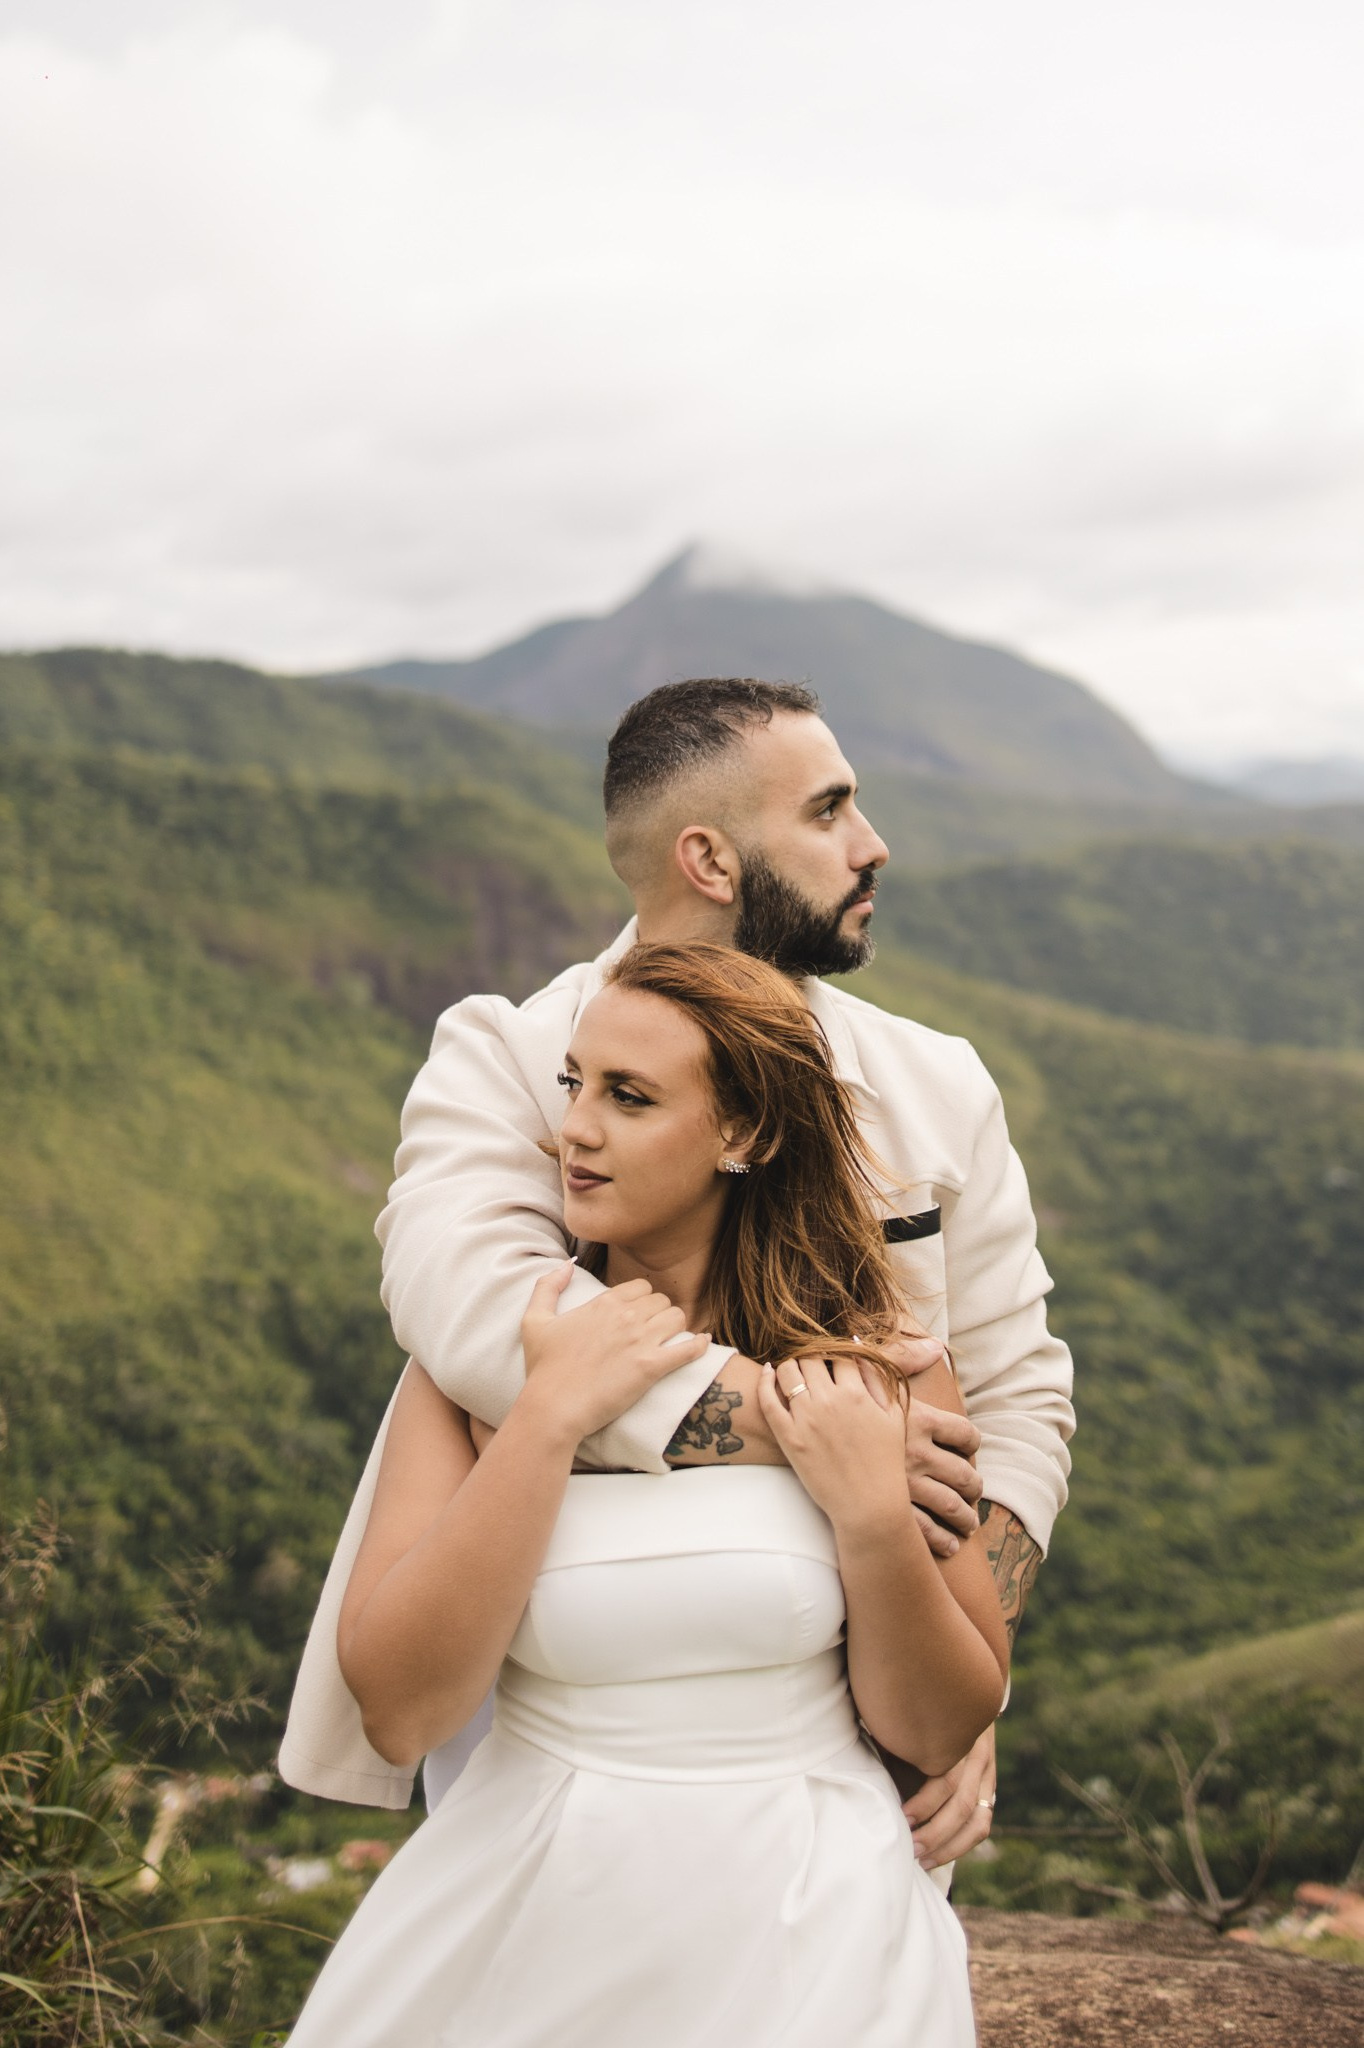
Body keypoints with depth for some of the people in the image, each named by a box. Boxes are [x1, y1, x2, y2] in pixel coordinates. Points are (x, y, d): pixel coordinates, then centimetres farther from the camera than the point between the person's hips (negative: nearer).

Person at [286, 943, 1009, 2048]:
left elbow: (946, 1732, -3)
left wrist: (875, 1516, -19)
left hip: (802, 1940, 0)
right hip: (528, 1926, 1)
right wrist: (551, 1419, -20)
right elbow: (396, 1711, -15)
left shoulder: (871, 1364, -7)